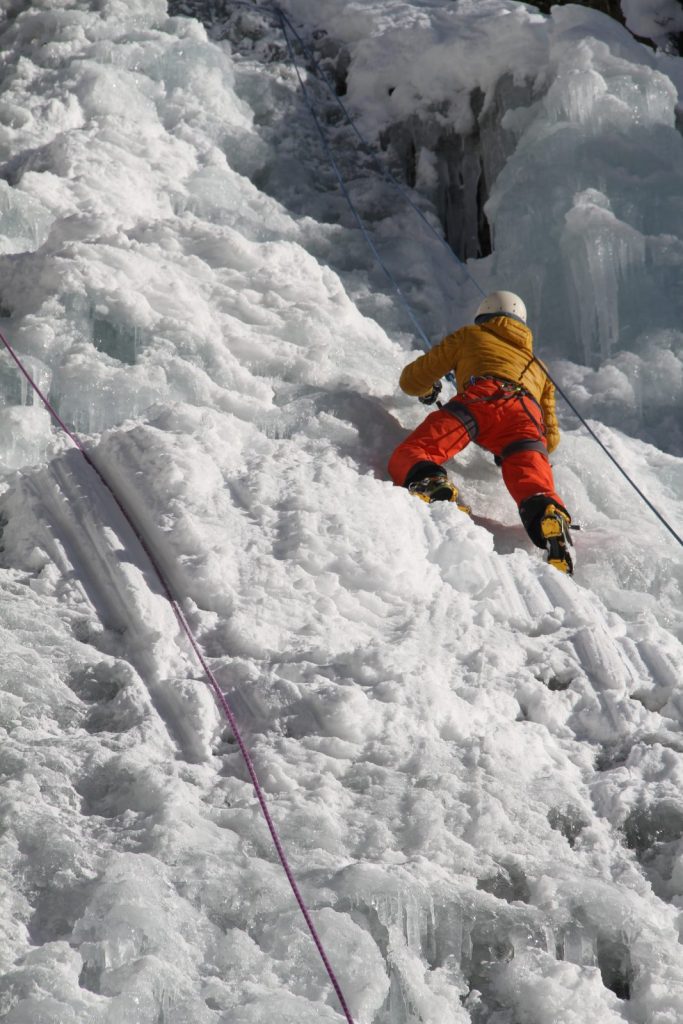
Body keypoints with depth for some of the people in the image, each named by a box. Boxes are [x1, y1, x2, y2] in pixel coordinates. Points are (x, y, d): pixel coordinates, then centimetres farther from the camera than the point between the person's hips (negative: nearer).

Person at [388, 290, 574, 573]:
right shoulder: (538, 367, 44)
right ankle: (550, 518, -52)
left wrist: (428, 390, 60)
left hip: (481, 399, -2)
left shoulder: (470, 335, 36)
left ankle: (432, 485, -42)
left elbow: (411, 380, 38)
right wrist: (507, 452, 54)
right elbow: (550, 439, 38)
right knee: (534, 487, -17)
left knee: (408, 456, -8)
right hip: (527, 415, 2)